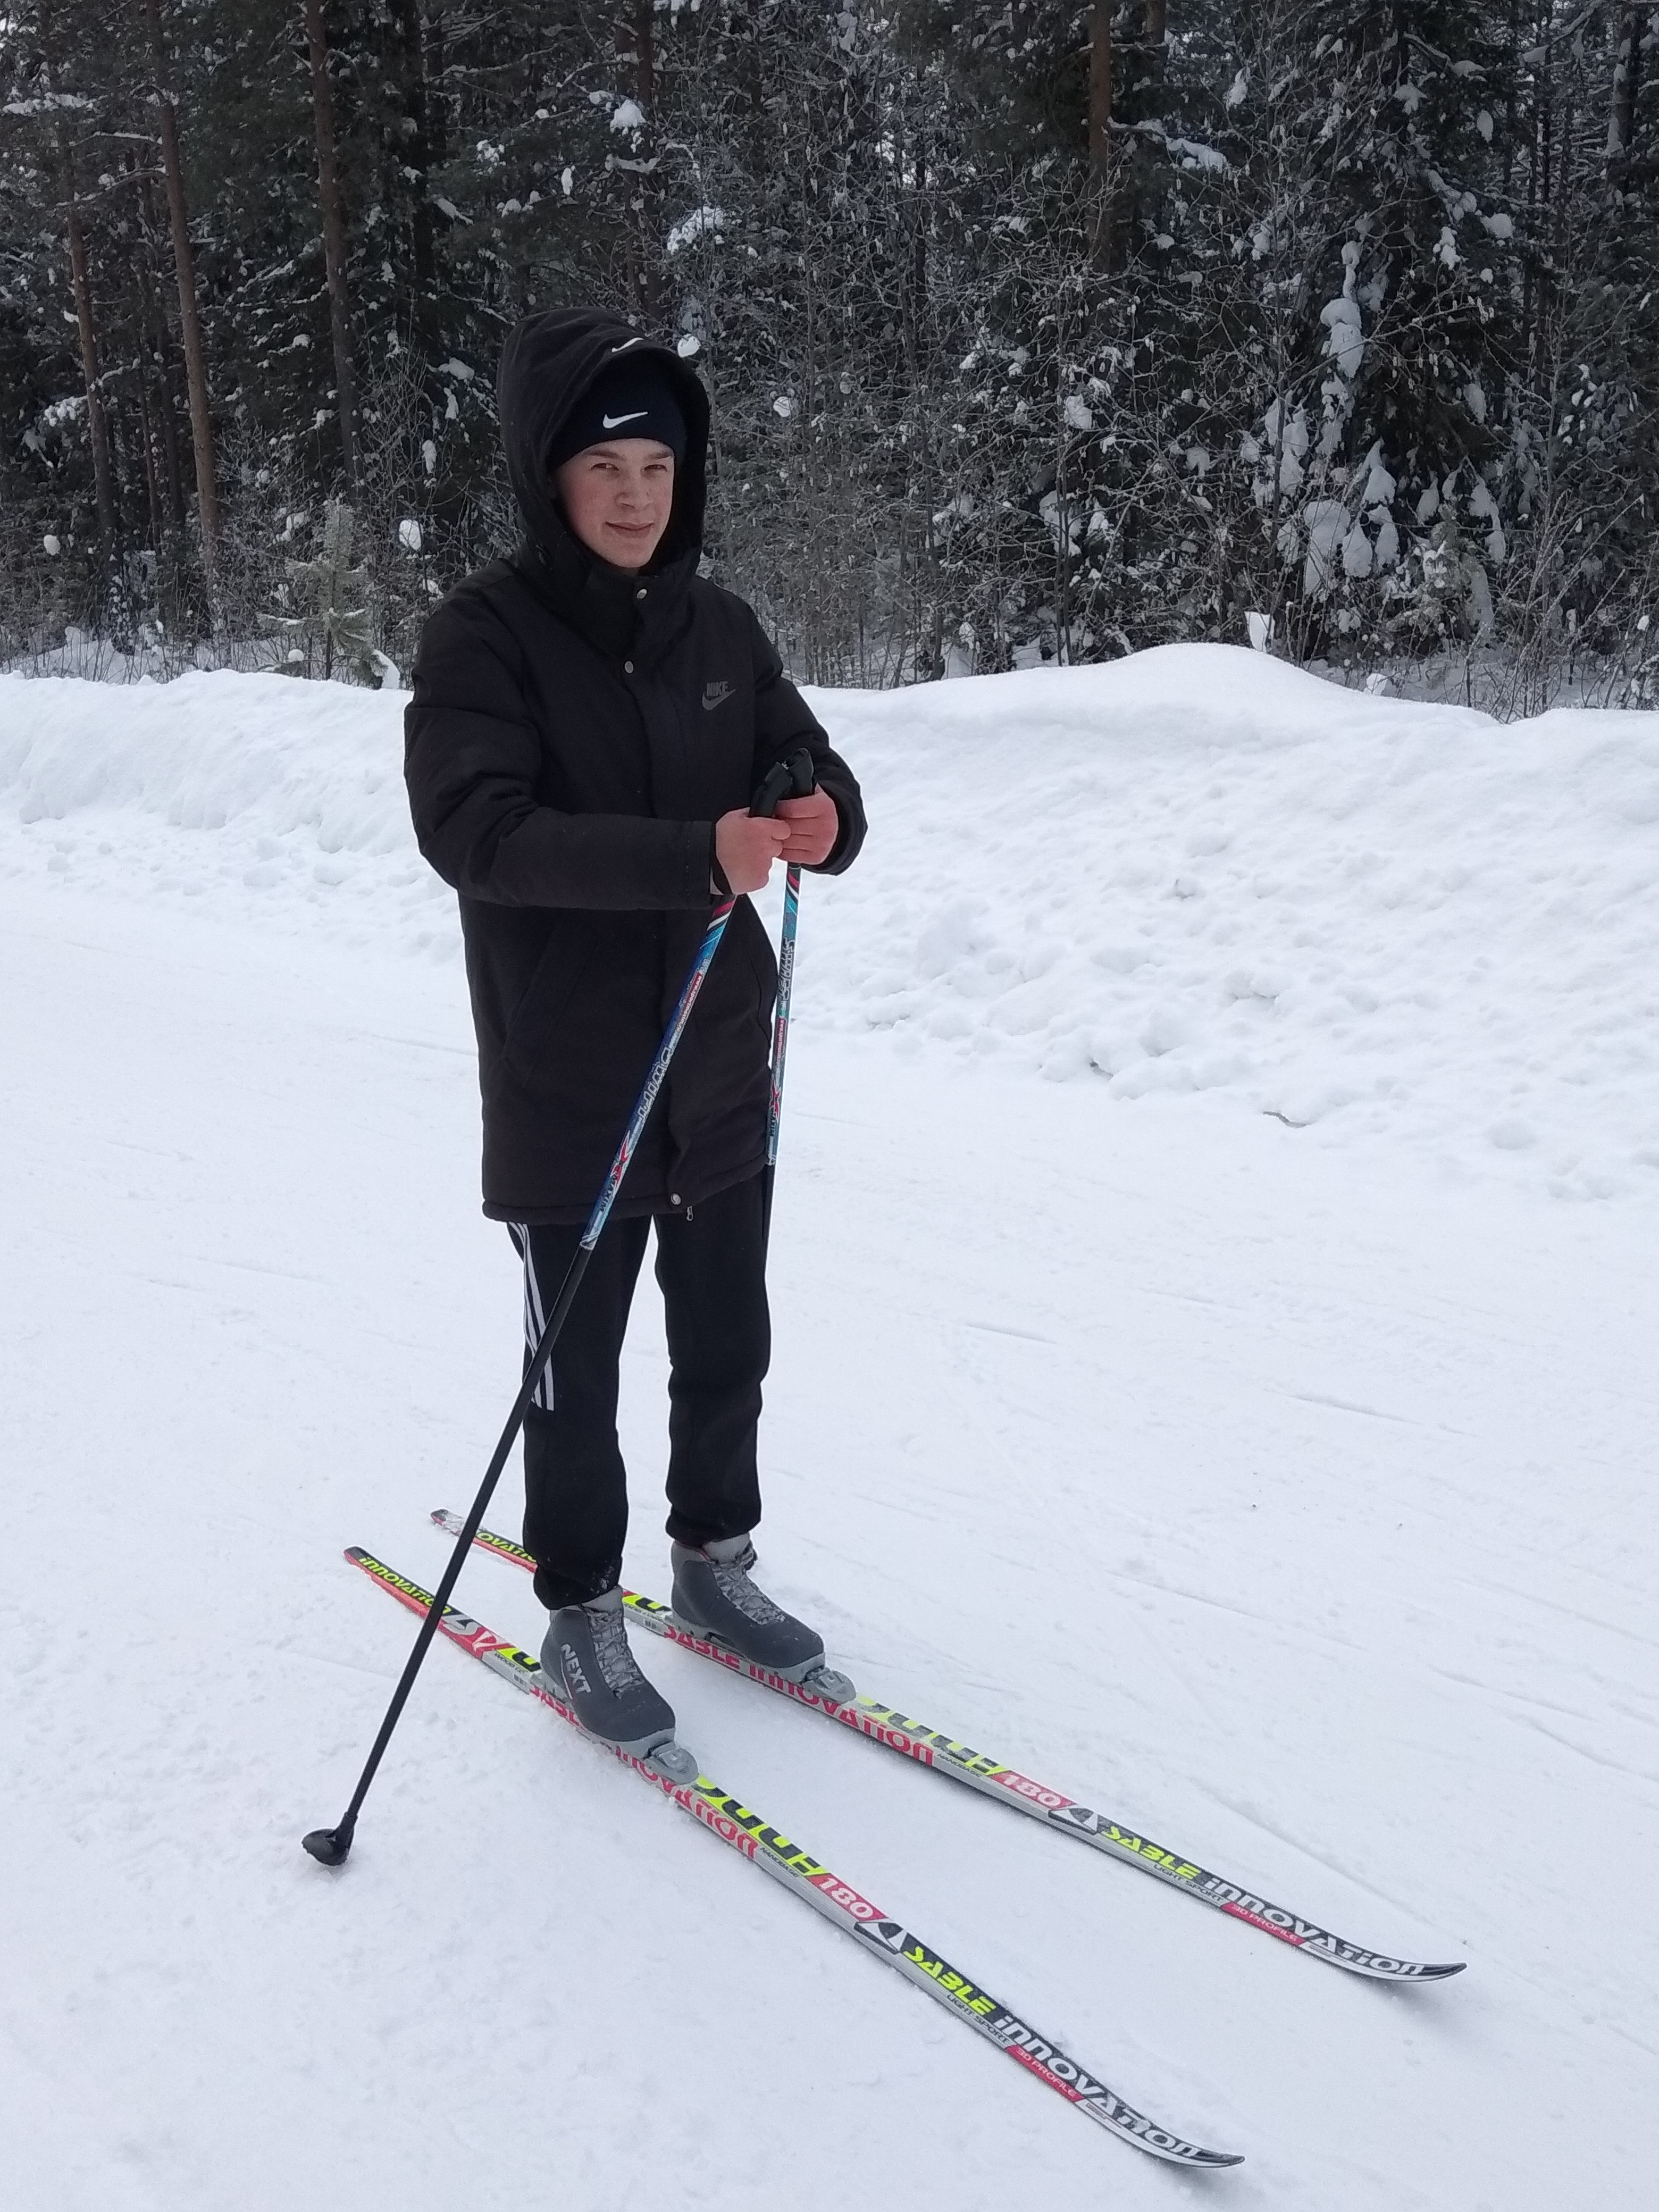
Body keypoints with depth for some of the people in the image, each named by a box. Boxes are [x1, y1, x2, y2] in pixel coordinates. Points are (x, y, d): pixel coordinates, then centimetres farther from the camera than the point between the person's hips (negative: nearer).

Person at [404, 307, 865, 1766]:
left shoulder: (718, 629, 5)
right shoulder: (487, 636, -11)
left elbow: (814, 778, 8)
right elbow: (473, 828, -24)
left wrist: (822, 814, -18)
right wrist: (693, 855, -35)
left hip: (722, 1069, 5)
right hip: (569, 1086, -5)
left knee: (728, 1345, 17)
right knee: (579, 1370, 9)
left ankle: (716, 1561, 38)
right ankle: (581, 1616, 27)